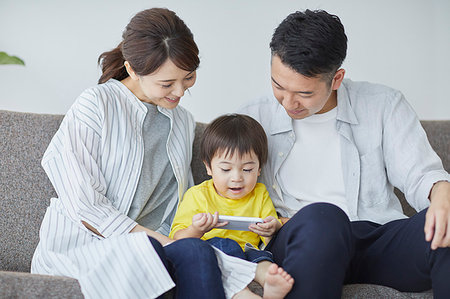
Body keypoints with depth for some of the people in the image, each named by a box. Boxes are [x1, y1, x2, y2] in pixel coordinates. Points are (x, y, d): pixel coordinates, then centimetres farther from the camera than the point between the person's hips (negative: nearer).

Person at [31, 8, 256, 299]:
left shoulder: (184, 123, 19)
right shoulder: (96, 105, -2)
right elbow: (82, 203, -9)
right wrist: (144, 234, -16)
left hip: (154, 241, 5)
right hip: (82, 245, -5)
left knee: (196, 252, -30)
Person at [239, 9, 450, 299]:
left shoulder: (384, 104, 8)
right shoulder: (253, 118, 8)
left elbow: (419, 175, 2)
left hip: (379, 239, 1)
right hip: (301, 244, -1)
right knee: (320, 216, -39)